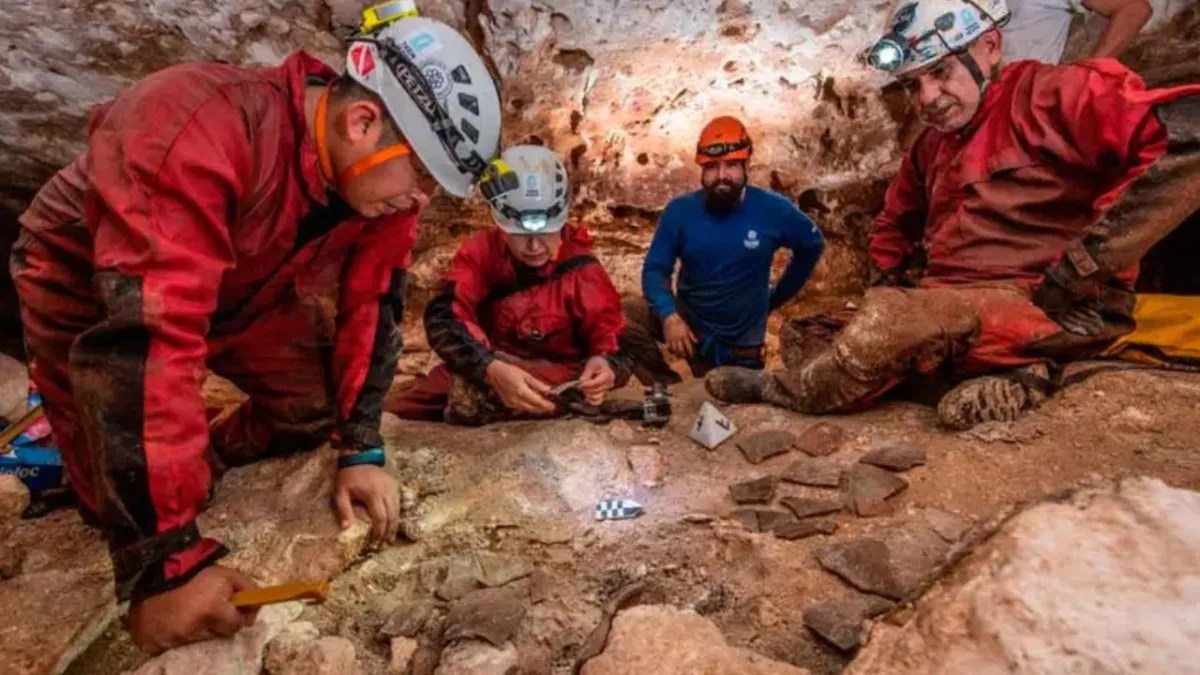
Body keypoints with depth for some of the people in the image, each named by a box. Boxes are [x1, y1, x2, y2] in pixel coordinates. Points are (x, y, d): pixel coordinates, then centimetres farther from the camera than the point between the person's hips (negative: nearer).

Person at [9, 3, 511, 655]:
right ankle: (53, 461, 26)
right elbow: (146, 340, -44)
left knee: (318, 404, -6)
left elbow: (370, 305, -14)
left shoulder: (383, 173, -20)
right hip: (84, 281, -4)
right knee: (128, 507, -6)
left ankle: (203, 462, 19)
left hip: (237, 288, 5)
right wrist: (166, 559, -42)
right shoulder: (195, 131, -40)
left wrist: (361, 449, -18)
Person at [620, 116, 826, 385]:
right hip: (687, 320, 0)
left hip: (740, 339, 0)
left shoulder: (773, 210, -14)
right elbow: (655, 269, -11)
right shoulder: (679, 211, -13)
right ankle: (668, 386, -4)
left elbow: (812, 245, 4)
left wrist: (776, 296, 4)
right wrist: (668, 315, -30)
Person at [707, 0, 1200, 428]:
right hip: (949, 308, 8)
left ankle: (778, 391, -6)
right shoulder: (931, 146, 18)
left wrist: (1081, 267, -20)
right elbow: (895, 223, 31)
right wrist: (885, 284, 12)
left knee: (888, 323, -33)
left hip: (1057, 311, -8)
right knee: (804, 338, -2)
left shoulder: (1051, 95, -6)